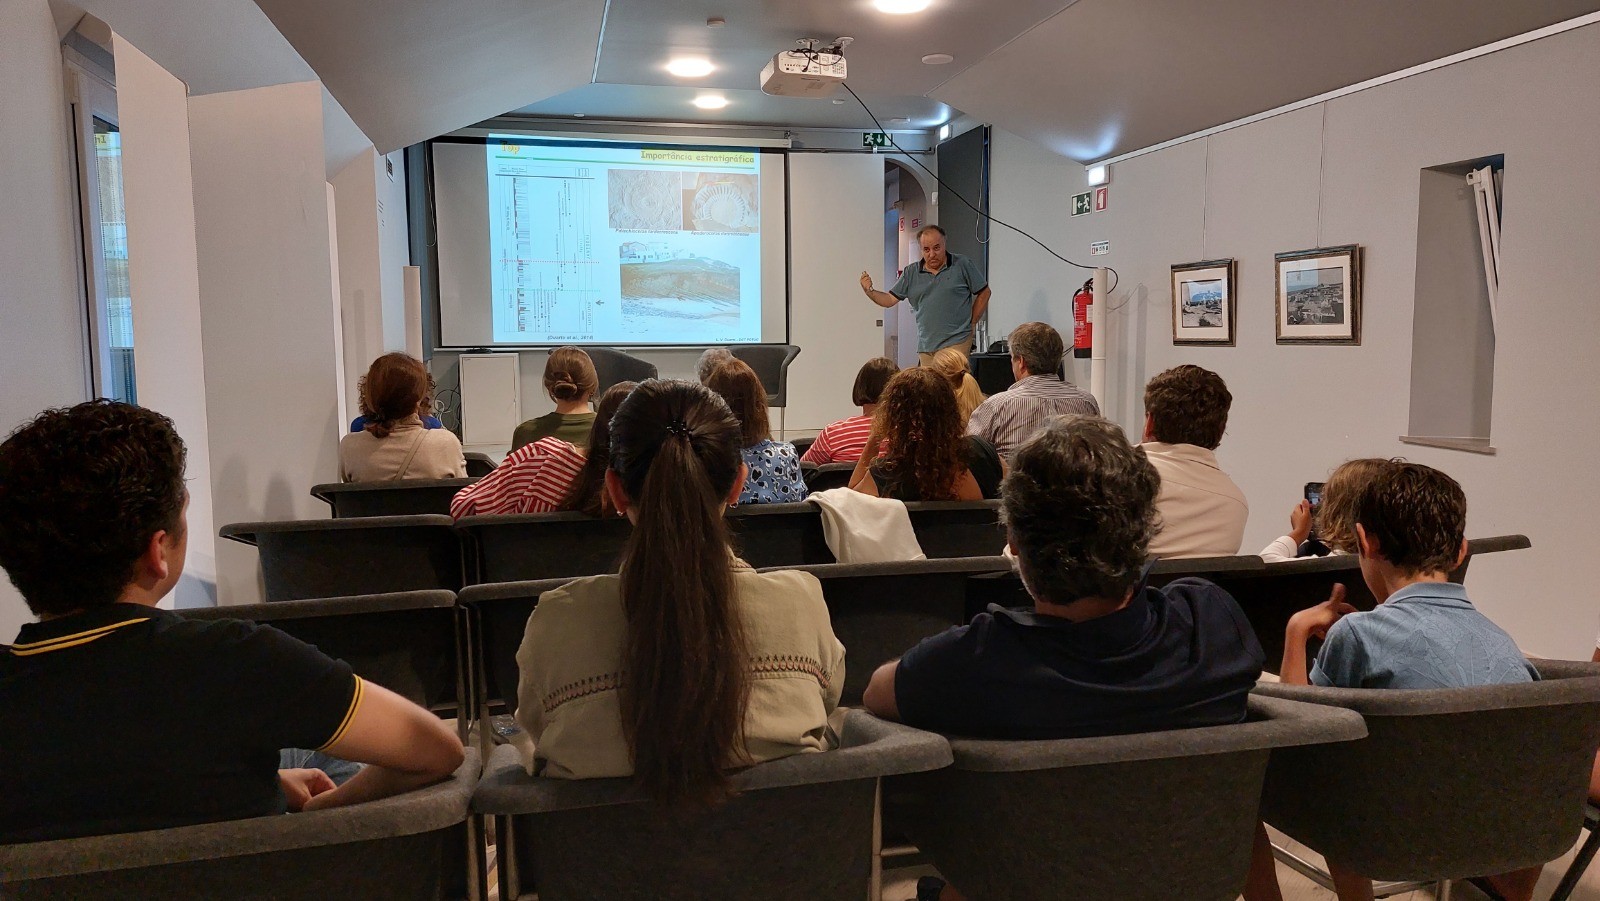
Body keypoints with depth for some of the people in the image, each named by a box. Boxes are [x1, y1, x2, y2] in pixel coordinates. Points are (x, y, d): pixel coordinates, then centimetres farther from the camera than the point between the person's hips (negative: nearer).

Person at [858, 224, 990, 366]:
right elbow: (889, 300, 10)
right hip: (925, 347, 4)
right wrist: (869, 291, -8)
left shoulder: (963, 265, 1)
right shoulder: (911, 273, 10)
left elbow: (984, 293, 7)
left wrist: (971, 324, 3)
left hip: (956, 343, -4)